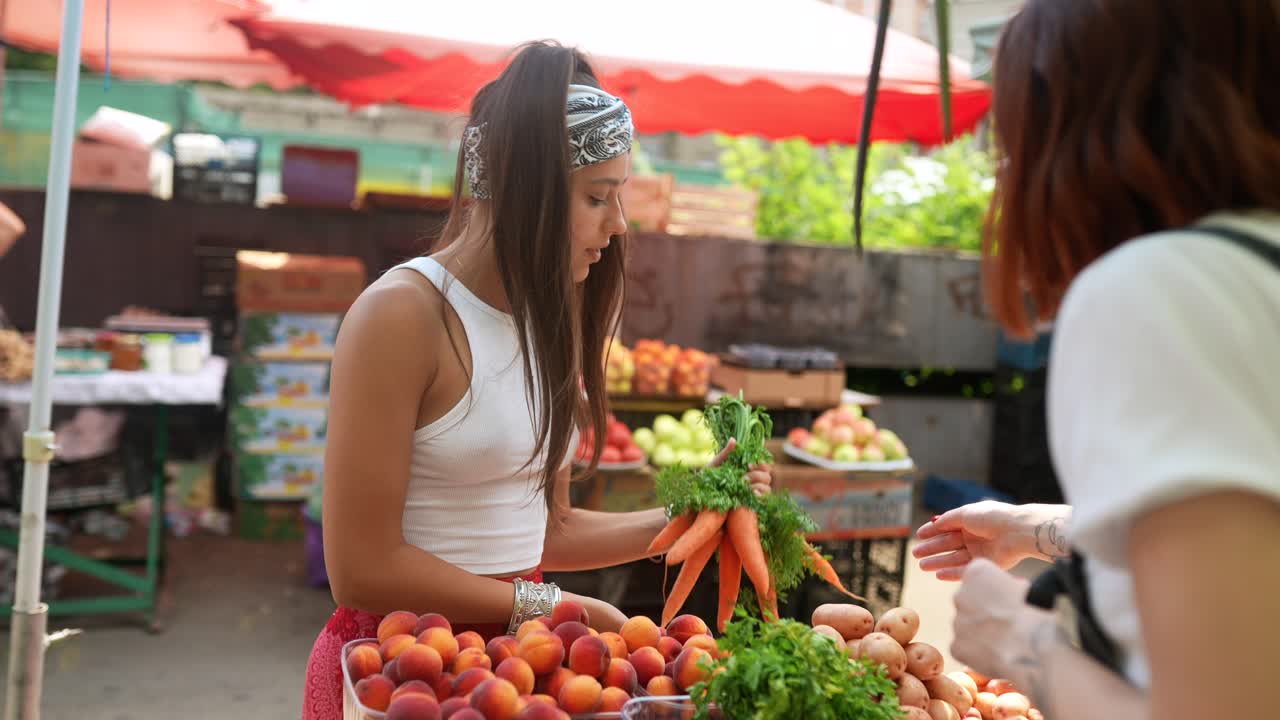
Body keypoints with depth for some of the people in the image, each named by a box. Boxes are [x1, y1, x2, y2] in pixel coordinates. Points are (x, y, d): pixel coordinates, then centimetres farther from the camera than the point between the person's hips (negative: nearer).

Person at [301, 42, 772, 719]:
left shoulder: (548, 321, 6)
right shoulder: (401, 315, -16)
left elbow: (545, 529, 11)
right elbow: (362, 570, -18)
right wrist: (547, 606, -12)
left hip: (512, 656, 6)